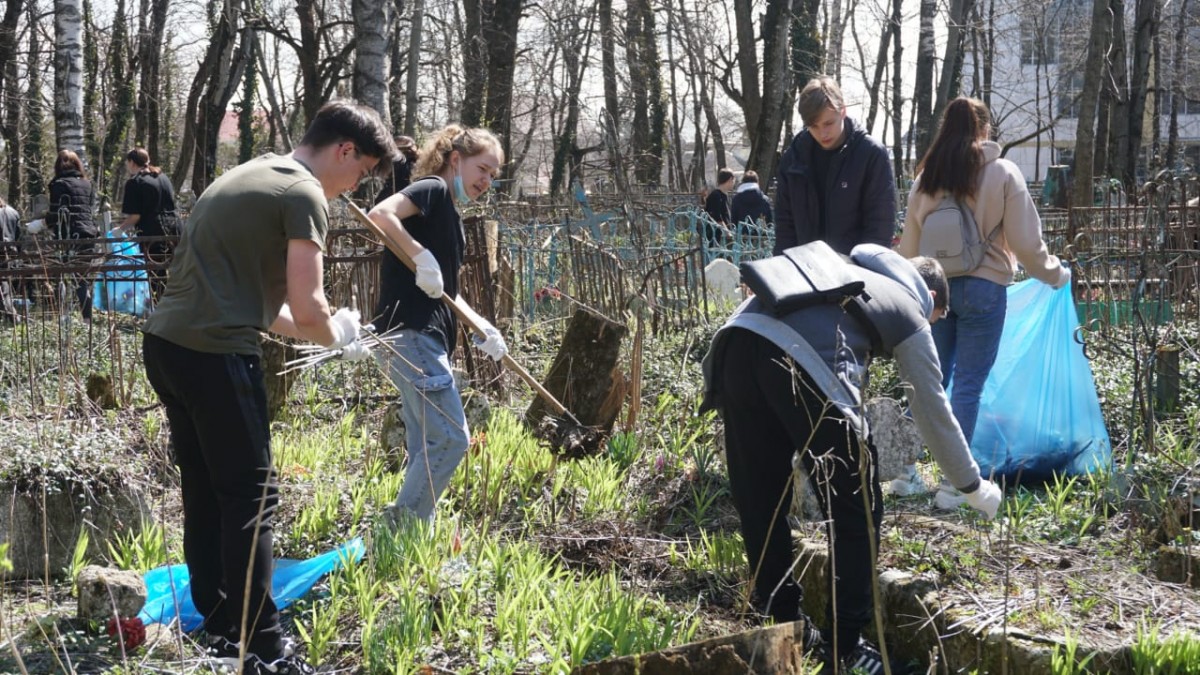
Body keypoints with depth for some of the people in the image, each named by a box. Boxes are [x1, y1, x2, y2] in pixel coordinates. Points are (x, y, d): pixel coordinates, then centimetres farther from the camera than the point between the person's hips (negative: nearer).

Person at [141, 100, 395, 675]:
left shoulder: (245, 176, 22)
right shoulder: (305, 194, -7)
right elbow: (307, 310, -12)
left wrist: (321, 331, 23)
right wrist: (338, 337, 9)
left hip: (164, 342, 9)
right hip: (214, 354, -9)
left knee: (205, 494, 16)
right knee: (251, 498, -2)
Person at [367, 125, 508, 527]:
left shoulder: (450, 214, 23)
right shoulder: (433, 189, -4)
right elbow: (380, 214, -23)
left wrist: (480, 327, 15)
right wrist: (422, 257, -22)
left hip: (424, 338, 10)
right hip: (410, 333, -10)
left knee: (428, 448, 10)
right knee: (450, 438, -11)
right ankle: (398, 529, -5)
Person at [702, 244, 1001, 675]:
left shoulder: (847, 267, 38)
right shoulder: (910, 310, 23)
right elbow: (934, 413, 27)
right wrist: (973, 486, 40)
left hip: (736, 339, 6)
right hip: (799, 362, -6)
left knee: (759, 503, 18)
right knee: (857, 511, 11)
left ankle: (783, 627, 28)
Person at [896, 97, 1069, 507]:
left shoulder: (927, 177, 6)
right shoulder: (1002, 173, -5)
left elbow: (909, 244, 8)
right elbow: (1025, 242, -5)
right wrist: (1056, 275, 10)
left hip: (934, 286, 4)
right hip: (982, 288, -4)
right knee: (968, 385, 0)